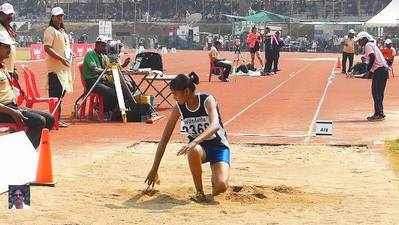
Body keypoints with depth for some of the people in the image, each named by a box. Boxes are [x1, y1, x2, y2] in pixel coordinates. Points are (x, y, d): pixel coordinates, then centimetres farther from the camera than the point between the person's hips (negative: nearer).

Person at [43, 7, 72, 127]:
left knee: (62, 92, 10)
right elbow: (47, 48, -16)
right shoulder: (50, 30, -6)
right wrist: (61, 58, -23)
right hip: (55, 68, -9)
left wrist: (70, 55, 12)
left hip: (65, 67, 9)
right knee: (56, 94, -12)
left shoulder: (63, 32, 21)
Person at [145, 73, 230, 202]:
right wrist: (154, 170, -4)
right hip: (199, 146, 3)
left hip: (218, 146, -3)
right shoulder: (179, 107, -8)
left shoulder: (207, 100, -19)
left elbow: (214, 126, -37)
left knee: (221, 186, -28)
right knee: (193, 151, -38)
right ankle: (199, 192, -18)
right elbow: (165, 138, -3)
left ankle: (215, 177, 9)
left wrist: (194, 142, -54)